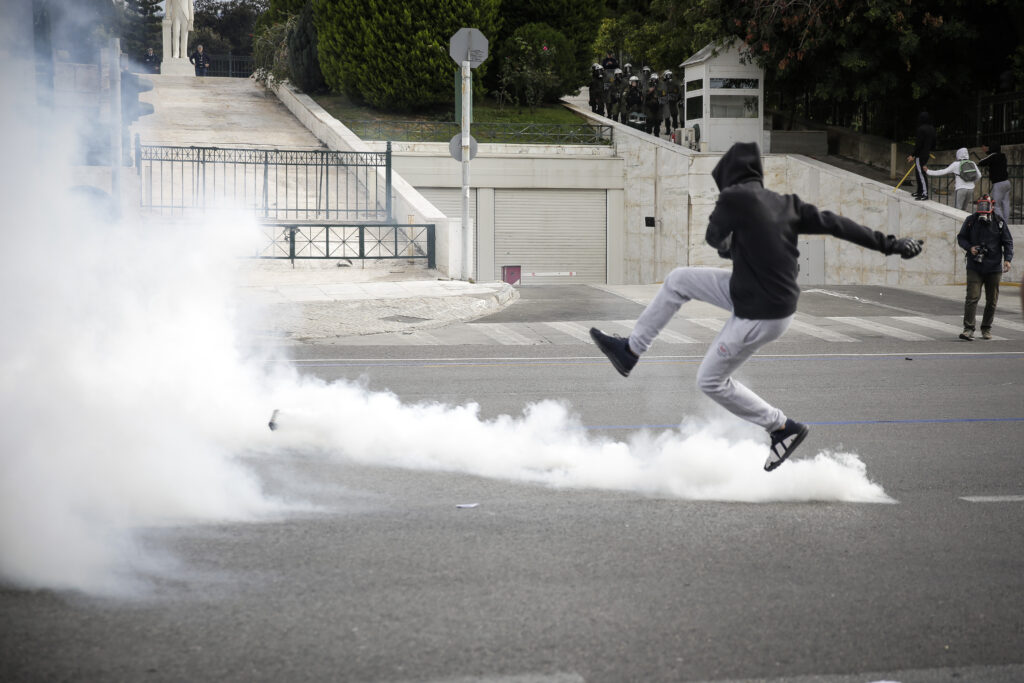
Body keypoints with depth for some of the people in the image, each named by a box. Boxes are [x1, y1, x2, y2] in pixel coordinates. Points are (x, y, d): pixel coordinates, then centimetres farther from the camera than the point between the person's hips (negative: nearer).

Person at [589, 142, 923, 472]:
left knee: (711, 381, 8)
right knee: (679, 279, 13)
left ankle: (784, 428, 17)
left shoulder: (734, 198, -19)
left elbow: (715, 238, -2)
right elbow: (834, 223, -3)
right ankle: (630, 350, 22)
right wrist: (888, 244, 0)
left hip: (761, 317, -9)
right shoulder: (787, 204, 0)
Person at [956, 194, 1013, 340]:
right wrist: (969, 248, -9)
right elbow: (961, 238, 10)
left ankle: (986, 328, 21)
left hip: (994, 268, 1)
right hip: (974, 267, -1)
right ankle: (968, 329, -12)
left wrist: (1007, 259, -9)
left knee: (992, 300, 8)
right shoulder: (970, 221, 0)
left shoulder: (999, 222, 0)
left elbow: (1008, 242, 4)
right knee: (972, 297, -12)